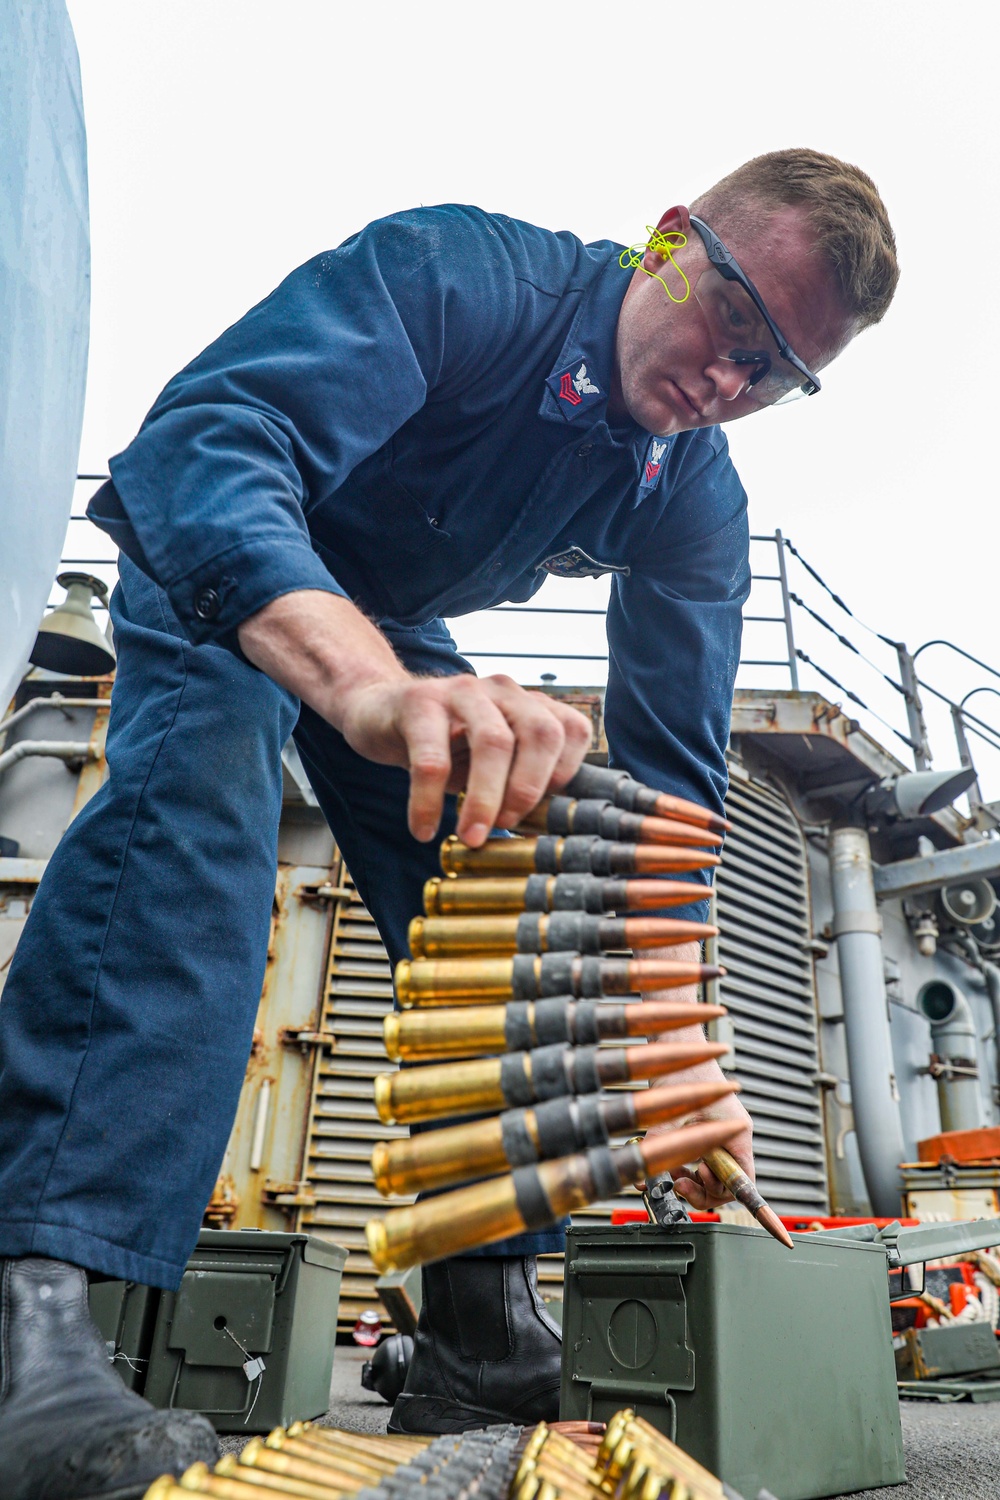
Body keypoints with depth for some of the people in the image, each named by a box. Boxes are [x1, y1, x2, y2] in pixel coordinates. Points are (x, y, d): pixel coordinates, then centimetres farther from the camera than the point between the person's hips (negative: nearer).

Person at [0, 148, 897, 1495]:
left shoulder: (698, 507, -15)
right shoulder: (454, 271, -29)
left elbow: (668, 784, -17)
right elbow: (211, 438, -44)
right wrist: (369, 687, -65)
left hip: (397, 633, 4)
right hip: (221, 584, -4)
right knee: (200, 786, -36)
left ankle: (486, 1344, 1)